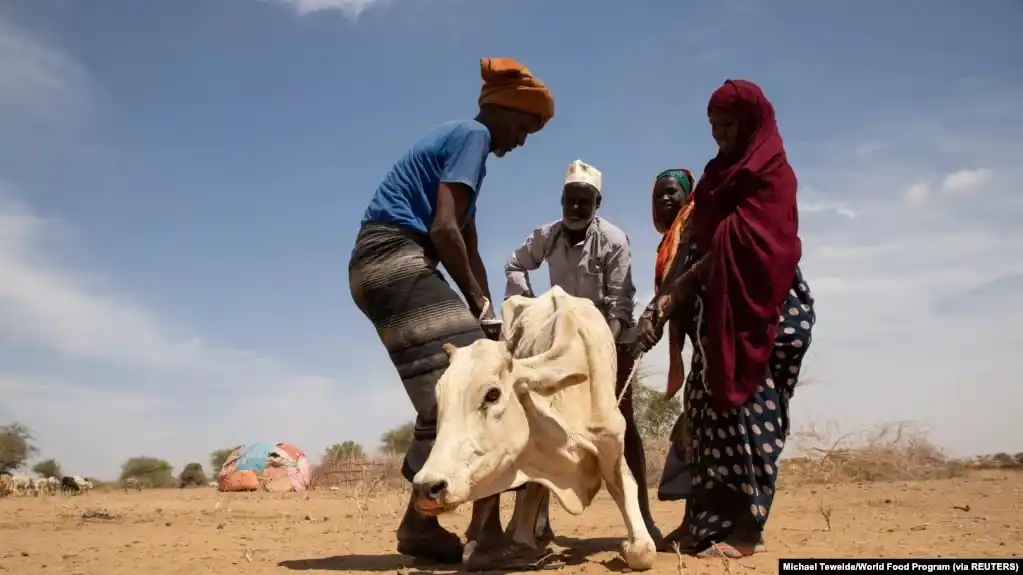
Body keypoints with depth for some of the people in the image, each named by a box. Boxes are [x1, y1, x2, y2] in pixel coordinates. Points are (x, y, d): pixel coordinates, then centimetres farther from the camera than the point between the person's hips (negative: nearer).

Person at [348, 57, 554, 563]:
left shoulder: (458, 137, 27)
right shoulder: (473, 134, -3)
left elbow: (468, 246, 25)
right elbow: (443, 228, -16)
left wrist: (484, 314, 18)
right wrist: (477, 301, -6)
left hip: (382, 264, 10)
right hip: (397, 257, -10)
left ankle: (425, 521, 7)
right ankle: (421, 524, -13)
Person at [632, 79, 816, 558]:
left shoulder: (773, 173, -3)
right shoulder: (718, 173, 19)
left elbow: (740, 242, -16)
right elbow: (694, 242, 10)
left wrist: (679, 289, -18)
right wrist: (663, 300, -4)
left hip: (758, 307, -7)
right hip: (718, 309, 7)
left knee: (747, 407, -9)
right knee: (708, 407, 4)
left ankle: (748, 527, -5)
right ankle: (707, 519, 9)